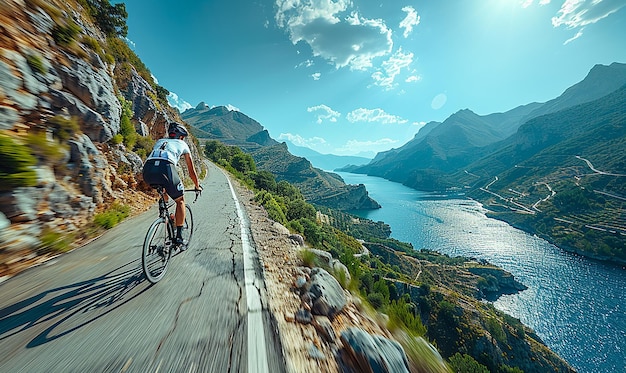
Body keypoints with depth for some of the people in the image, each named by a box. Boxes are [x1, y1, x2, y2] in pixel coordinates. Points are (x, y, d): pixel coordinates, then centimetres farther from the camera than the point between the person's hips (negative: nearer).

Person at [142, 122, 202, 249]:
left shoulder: (159, 141, 35)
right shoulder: (182, 144, 25)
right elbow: (191, 170, 27)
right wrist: (197, 186, 39)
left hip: (147, 169, 5)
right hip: (166, 168, -4)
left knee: (163, 192, 35)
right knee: (180, 200, 14)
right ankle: (179, 238, 12)